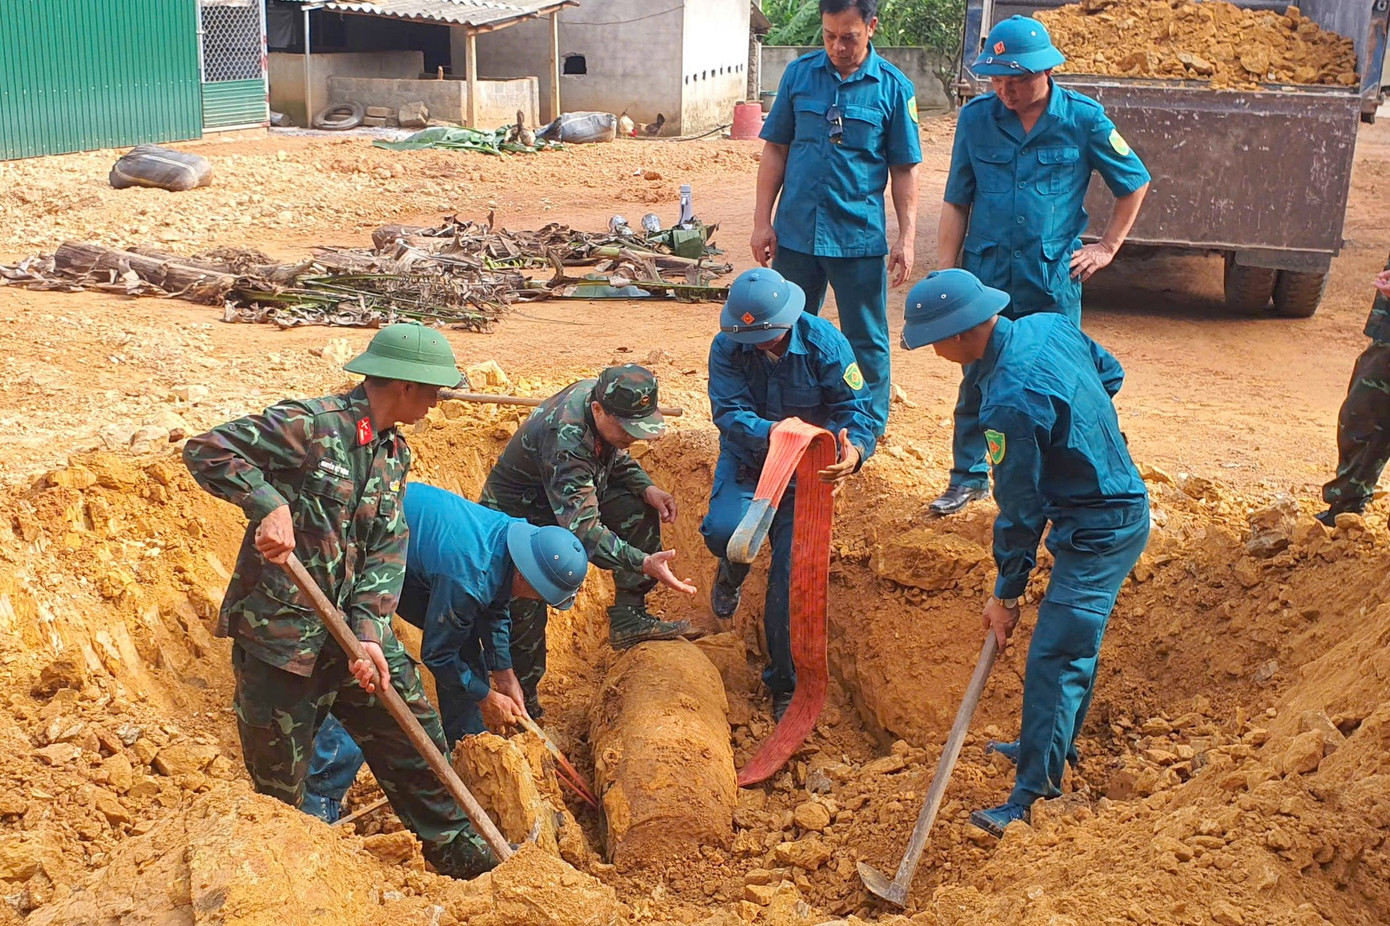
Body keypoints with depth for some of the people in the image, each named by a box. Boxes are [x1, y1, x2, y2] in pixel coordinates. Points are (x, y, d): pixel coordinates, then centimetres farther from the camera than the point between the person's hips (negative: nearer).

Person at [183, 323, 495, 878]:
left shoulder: (394, 453, 8)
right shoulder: (311, 424, -16)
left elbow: (387, 550, 1)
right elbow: (205, 451, -17)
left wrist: (370, 634, -10)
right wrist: (270, 503, -31)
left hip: (351, 627, 7)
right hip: (279, 631, -7)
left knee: (414, 732, 13)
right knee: (279, 780, 7)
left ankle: (452, 849, 30)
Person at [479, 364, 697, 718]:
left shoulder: (599, 394, -14)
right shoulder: (565, 440, -39)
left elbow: (615, 457, 8)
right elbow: (583, 528, -43)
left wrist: (646, 488, -11)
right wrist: (643, 563, -53)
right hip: (517, 519, -8)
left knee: (638, 511, -6)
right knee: (526, 616, -8)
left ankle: (628, 619, 0)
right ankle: (523, 705, 13)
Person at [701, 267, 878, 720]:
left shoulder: (825, 343, -18)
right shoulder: (727, 347, -15)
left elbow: (858, 408, -19)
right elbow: (729, 413, -24)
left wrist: (855, 450, -42)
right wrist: (770, 432, -46)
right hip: (745, 459, 1)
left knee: (791, 573, -7)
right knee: (724, 529, -29)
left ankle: (785, 683, 11)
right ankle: (732, 575, 13)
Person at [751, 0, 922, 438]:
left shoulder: (894, 88, -3)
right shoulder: (799, 74, 2)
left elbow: (904, 170, 0)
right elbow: (775, 151, 6)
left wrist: (907, 238, -6)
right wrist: (762, 221, 1)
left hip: (859, 237, -2)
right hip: (796, 233, 2)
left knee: (867, 343, 7)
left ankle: (870, 434, 20)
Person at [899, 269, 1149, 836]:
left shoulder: (1010, 402, -28)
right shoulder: (1050, 325, -2)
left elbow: (1021, 510, -20)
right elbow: (1110, 374, 16)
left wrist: (1007, 593, -9)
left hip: (1097, 534, -10)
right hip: (1124, 503, 10)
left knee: (1054, 657, -8)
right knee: (1073, 641, 23)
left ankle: (1034, 794, -3)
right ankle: (1052, 747, 39)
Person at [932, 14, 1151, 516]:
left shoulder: (1083, 118, -5)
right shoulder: (976, 117, -1)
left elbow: (1134, 184, 8)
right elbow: (956, 202, 4)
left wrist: (1106, 247, 5)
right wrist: (946, 271, 0)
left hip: (1054, 277, -1)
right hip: (986, 272, 2)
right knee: (977, 379, 8)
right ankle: (968, 477, 23)